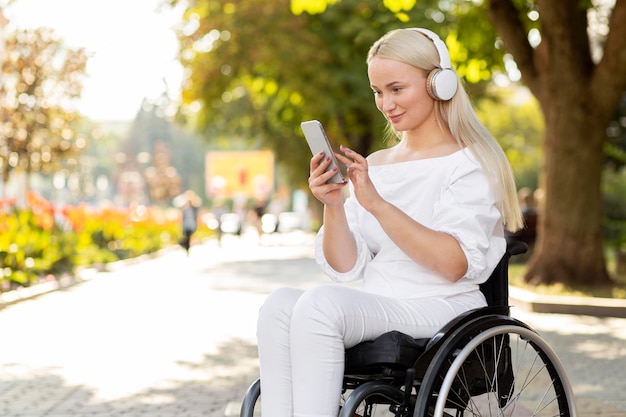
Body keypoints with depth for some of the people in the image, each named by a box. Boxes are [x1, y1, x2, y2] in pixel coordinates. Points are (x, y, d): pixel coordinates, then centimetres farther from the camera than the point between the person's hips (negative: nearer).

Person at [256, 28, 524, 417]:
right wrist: (334, 206, -8)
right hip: (378, 309, 6)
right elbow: (347, 268, 10)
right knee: (280, 305, -23)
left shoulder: (468, 164, 0)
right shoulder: (374, 165, 17)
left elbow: (454, 265, -15)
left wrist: (376, 203, -21)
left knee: (321, 302, -30)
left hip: (442, 310, -6)